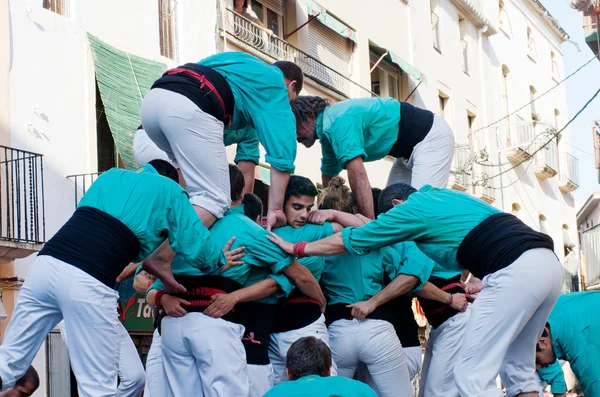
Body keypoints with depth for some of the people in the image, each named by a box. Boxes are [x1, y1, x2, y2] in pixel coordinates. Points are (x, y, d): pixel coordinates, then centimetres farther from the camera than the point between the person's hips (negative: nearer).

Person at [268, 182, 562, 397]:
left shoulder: (411, 209, 8)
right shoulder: (440, 195, 31)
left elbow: (351, 242, 18)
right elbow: (376, 230, 41)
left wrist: (297, 248, 29)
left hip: (514, 269, -9)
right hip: (547, 261, 9)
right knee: (517, 369, 17)